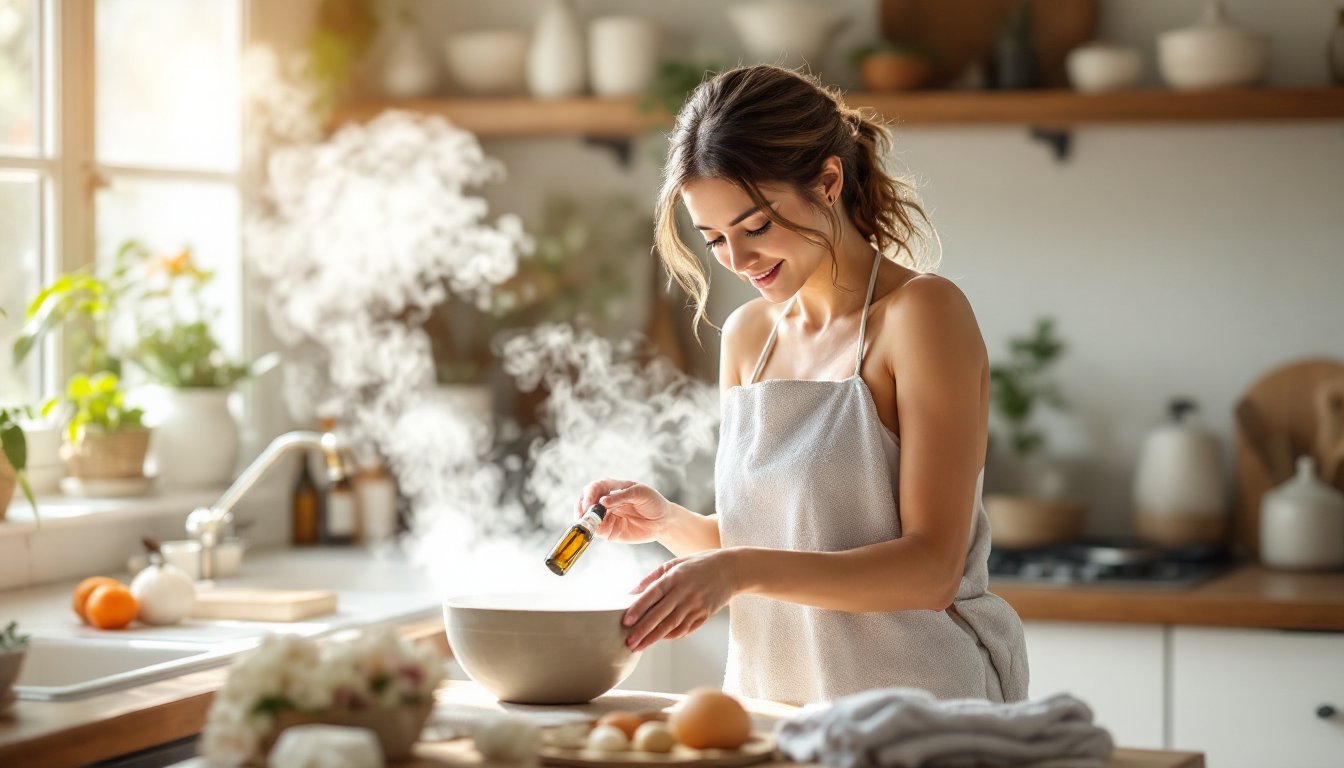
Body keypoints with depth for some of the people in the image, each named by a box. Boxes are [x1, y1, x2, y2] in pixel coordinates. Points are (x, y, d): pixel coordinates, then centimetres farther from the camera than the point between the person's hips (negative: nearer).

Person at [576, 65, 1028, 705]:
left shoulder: (923, 312, -8)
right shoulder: (748, 335, 13)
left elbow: (932, 569, -14)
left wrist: (744, 569, -23)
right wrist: (670, 523, 0)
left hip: (913, 705, -6)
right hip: (769, 695, 6)